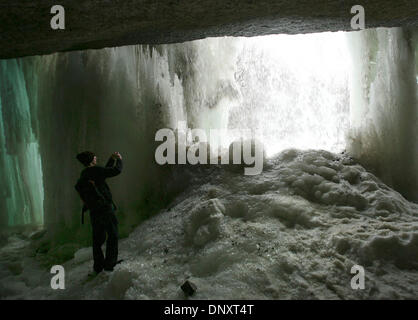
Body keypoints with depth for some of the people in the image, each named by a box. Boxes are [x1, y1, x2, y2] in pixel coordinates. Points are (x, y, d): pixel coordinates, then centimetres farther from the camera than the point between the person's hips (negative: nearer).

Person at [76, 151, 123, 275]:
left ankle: (98, 266, 20)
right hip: (105, 208, -7)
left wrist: (112, 160, 21)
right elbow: (116, 170, -15)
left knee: (98, 238, 14)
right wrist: (119, 160, 4)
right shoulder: (95, 170, -16)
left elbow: (104, 172, 21)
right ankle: (109, 263, 8)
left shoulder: (84, 174, 9)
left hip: (94, 211, 8)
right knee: (113, 235, 6)